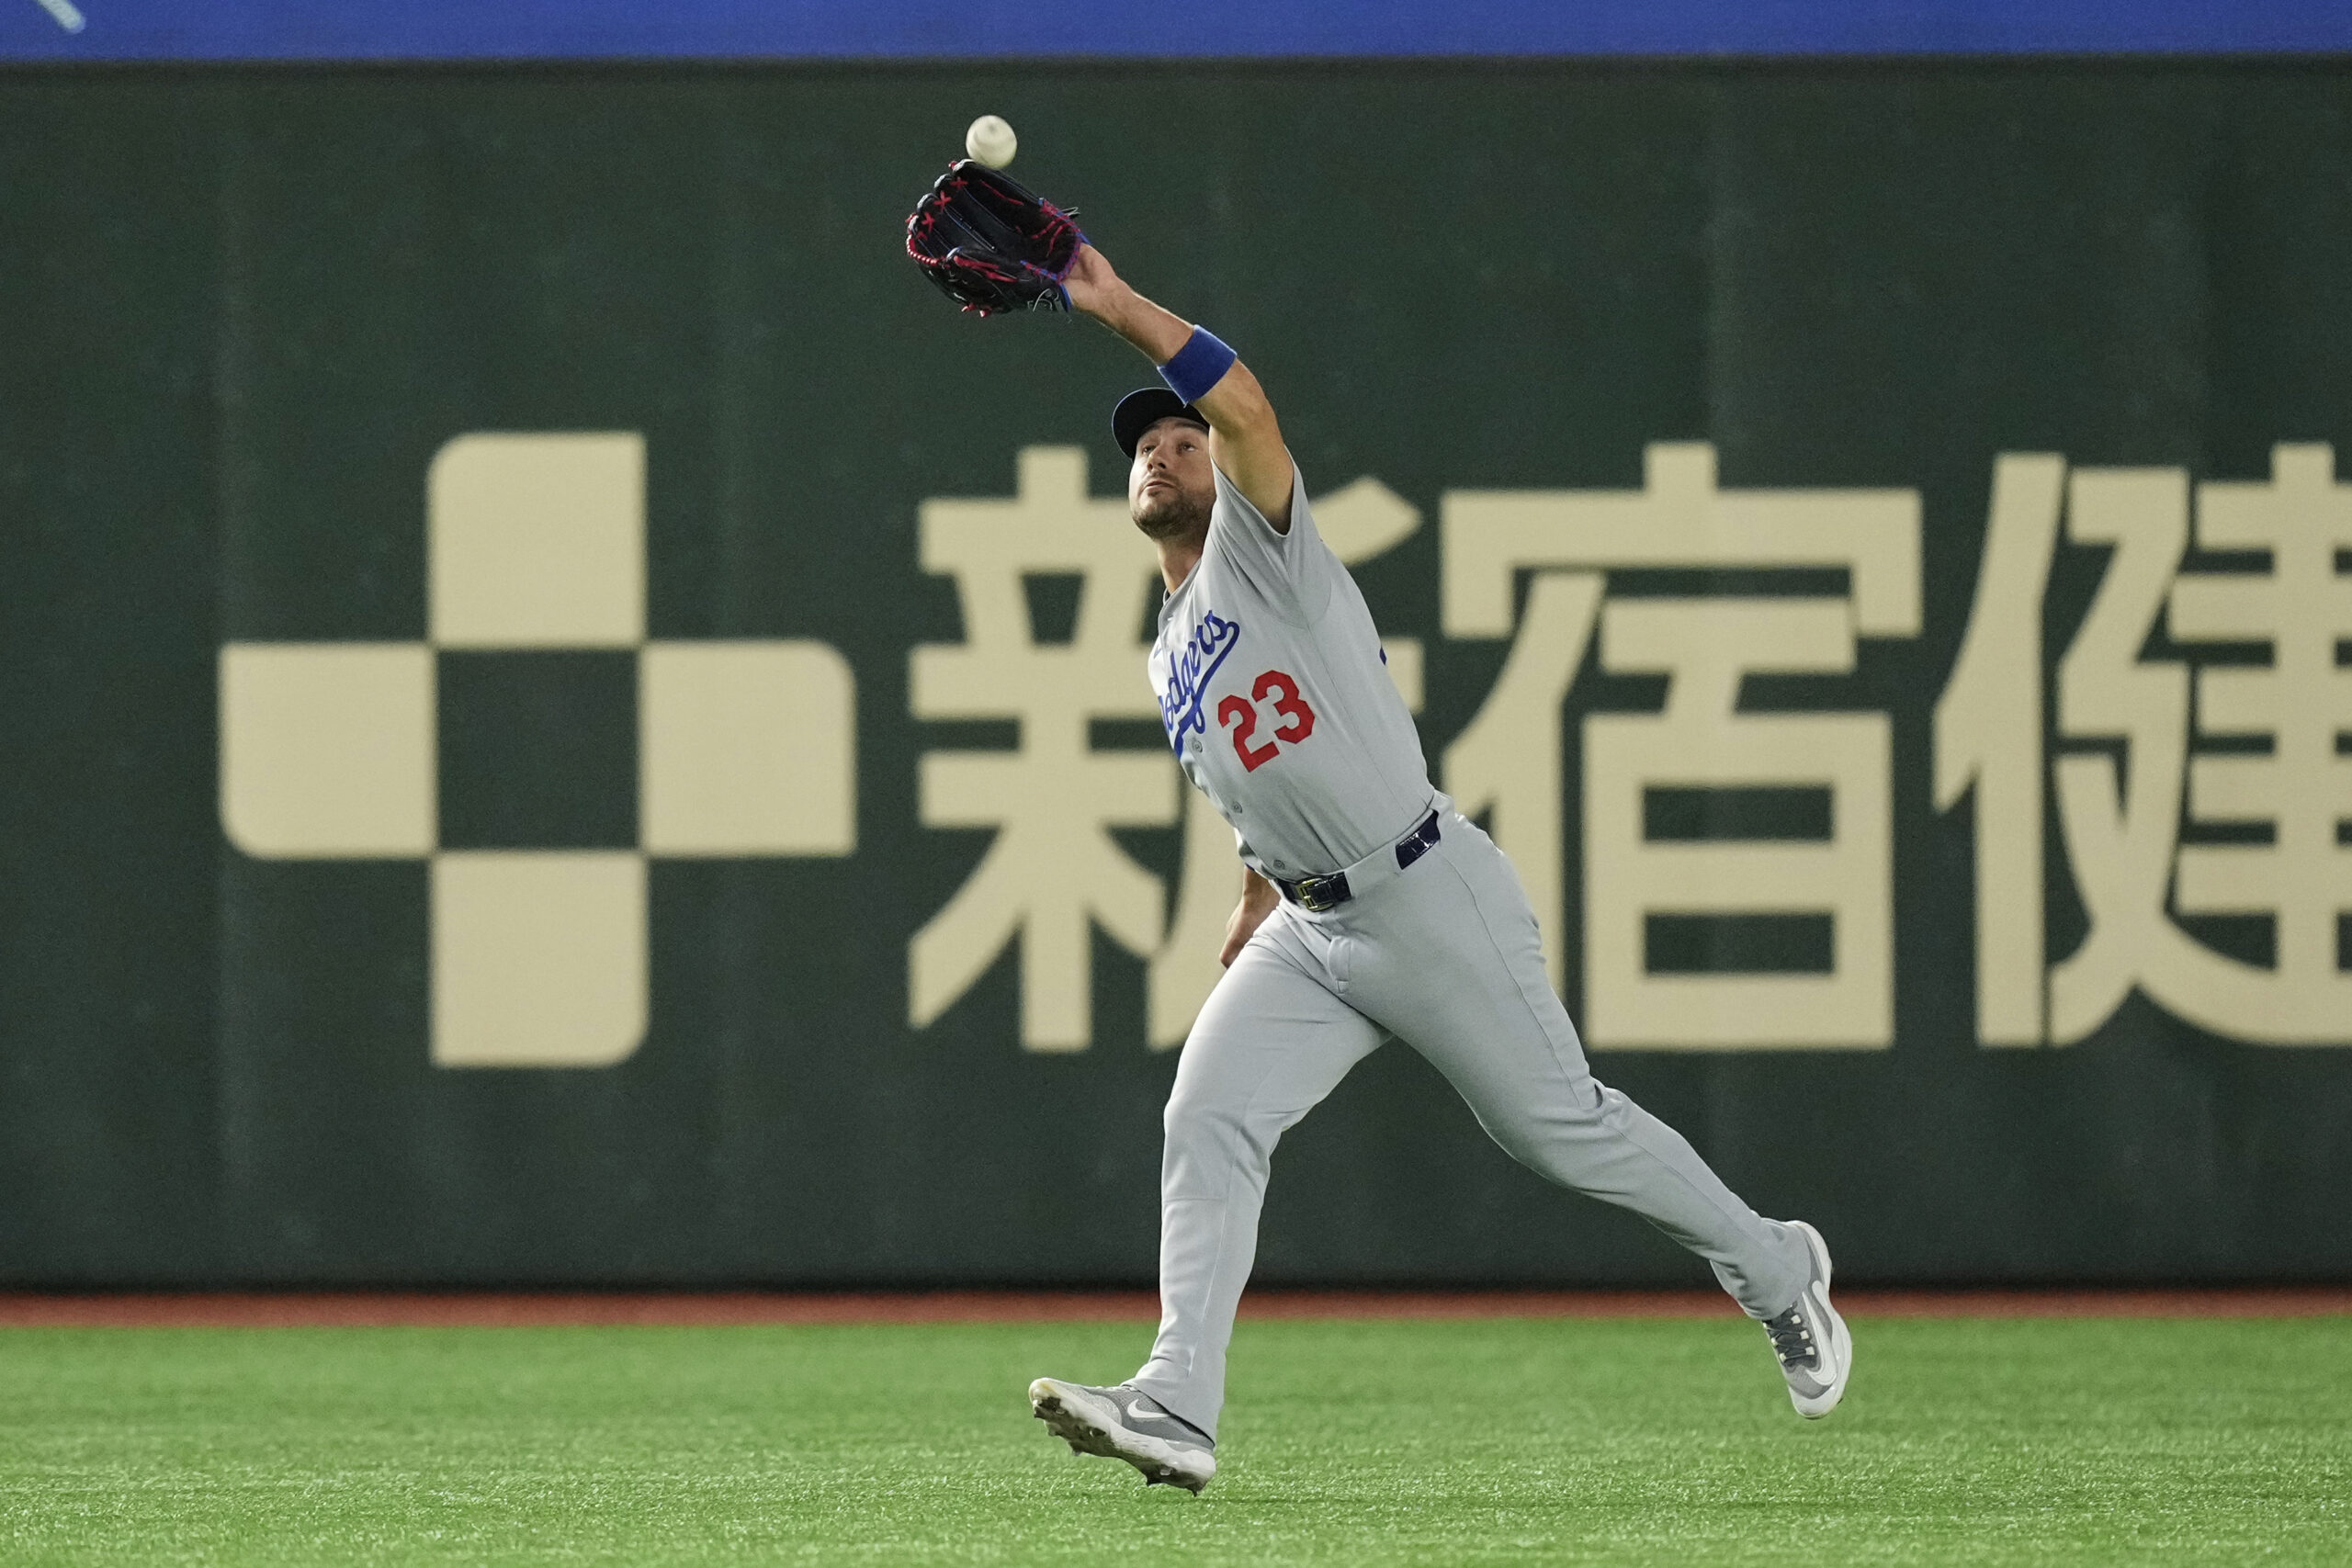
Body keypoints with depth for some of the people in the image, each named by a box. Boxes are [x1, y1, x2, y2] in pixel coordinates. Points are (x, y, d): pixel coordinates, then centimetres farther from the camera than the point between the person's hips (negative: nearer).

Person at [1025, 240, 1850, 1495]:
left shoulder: (1262, 544, -3)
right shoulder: (1168, 661, 20)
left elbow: (1243, 405, -23)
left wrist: (1115, 305, -28)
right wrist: (1241, 951, 26)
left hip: (1432, 898, -7)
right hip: (1306, 932, 7)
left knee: (1561, 1130, 0)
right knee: (1207, 1120, -12)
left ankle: (1774, 1271, 22)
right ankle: (1176, 1410, -21)